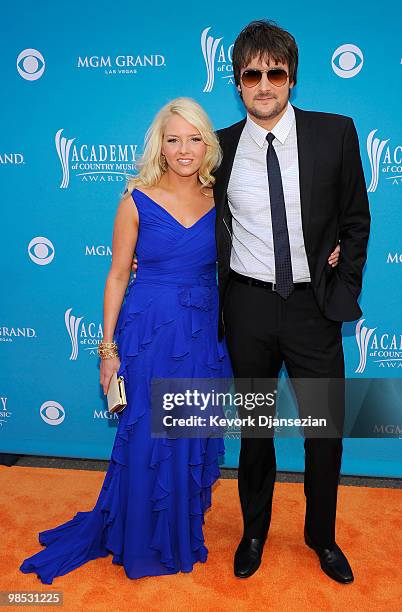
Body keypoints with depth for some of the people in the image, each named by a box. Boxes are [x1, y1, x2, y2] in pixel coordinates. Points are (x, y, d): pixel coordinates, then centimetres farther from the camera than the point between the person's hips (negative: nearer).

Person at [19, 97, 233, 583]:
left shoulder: (219, 200, 4)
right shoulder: (137, 201, -5)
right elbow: (117, 275, -3)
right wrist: (108, 348, -5)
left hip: (204, 333, 3)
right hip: (149, 332, -3)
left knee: (194, 439, 14)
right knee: (146, 438, 5)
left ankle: (185, 533, 39)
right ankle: (142, 542, 31)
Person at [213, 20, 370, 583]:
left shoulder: (335, 134, -2)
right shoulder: (221, 147, 1)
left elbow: (356, 219, 5)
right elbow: (216, 230, 9)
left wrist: (344, 288, -2)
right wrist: (222, 299, 3)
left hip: (314, 305, 0)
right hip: (248, 308, 1)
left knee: (326, 430, 10)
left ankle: (321, 536, 36)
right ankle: (254, 531, 38)